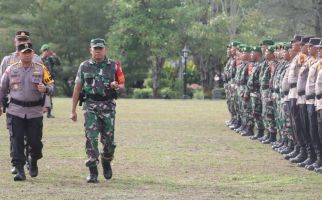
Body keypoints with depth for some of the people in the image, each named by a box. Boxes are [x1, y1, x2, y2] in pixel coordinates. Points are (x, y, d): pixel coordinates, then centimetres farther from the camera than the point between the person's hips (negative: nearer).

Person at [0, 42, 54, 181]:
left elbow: (51, 85, 6)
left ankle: (33, 162, 31)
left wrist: (45, 88, -17)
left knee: (35, 141, 2)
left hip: (35, 111, 0)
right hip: (15, 111, 0)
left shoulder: (41, 69, 4)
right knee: (17, 141, -6)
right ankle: (19, 170, -3)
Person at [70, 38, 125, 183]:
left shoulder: (113, 66, 5)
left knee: (108, 139, 2)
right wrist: (73, 110, 6)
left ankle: (106, 163, 31)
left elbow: (122, 85, 12)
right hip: (91, 106, 0)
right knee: (91, 138, -10)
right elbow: (77, 88, 9)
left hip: (108, 106, 0)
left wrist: (116, 86, -13)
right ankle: (92, 172, -8)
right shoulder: (84, 66, 6)